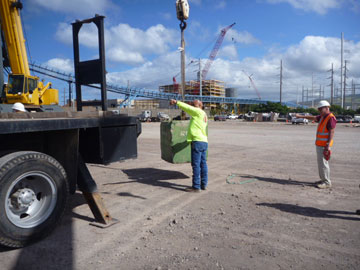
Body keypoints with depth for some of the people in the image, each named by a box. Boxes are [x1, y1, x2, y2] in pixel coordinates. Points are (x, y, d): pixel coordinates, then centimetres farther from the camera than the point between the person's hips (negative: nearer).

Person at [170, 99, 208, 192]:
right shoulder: (204, 115, 23)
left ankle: (196, 187, -5)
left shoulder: (199, 112, -4)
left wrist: (177, 102, 1)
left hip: (197, 141, -10)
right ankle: (203, 184, 17)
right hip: (204, 142, 10)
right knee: (203, 164, 11)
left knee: (196, 165, -7)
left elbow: (187, 107, -7)